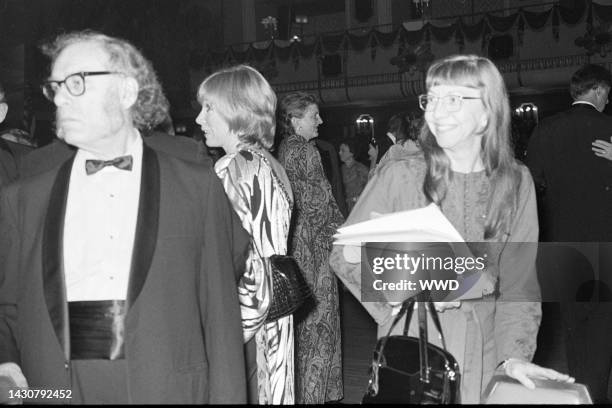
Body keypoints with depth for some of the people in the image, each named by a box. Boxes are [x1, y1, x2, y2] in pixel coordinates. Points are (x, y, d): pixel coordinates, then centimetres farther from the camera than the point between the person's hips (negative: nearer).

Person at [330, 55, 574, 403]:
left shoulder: (516, 182, -2)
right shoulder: (398, 176, -10)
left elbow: (519, 280, 0)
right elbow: (345, 253, -4)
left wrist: (515, 354, -11)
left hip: (484, 360, 2)